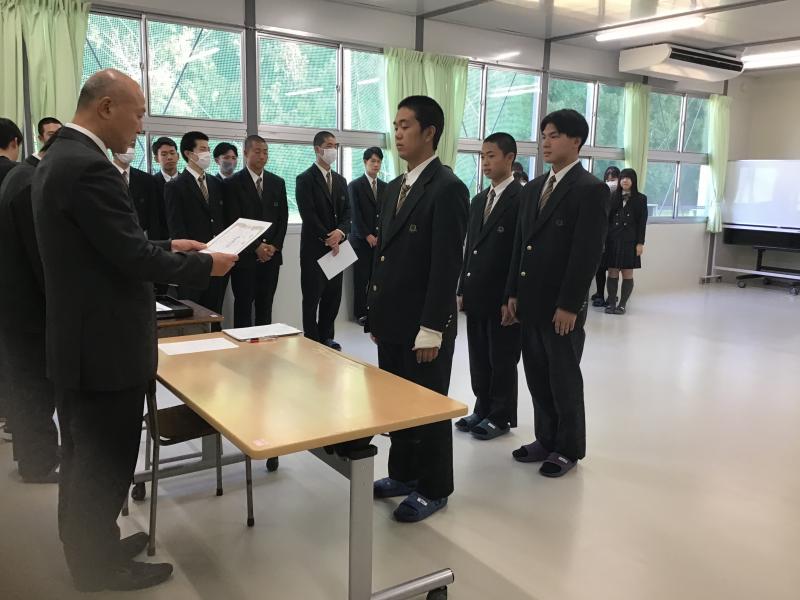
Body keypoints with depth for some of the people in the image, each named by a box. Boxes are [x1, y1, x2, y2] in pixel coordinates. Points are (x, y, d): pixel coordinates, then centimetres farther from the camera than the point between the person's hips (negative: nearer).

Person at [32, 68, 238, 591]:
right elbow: (133, 257, -24)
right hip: (106, 344, -10)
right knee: (106, 463, 7)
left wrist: (169, 246, 12)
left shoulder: (61, 157, 10)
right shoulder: (89, 166, -22)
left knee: (85, 459, 22)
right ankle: (101, 567, 24)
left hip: (79, 339, 10)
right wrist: (206, 265, -10)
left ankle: (88, 549, 39)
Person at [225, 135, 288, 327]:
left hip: (272, 254, 4)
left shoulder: (277, 183, 11)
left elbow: (283, 218, 9)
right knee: (243, 305, 0)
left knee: (266, 305, 8)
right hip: (245, 255, -4)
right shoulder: (233, 183, -2)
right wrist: (257, 247, -13)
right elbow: (234, 221, -8)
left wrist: (274, 246, -4)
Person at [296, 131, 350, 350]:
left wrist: (341, 232, -10)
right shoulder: (305, 179, -5)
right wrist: (328, 239, -13)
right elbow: (308, 215, -13)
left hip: (336, 247, 6)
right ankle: (312, 340, 9)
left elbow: (347, 211, 10)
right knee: (312, 297, 1)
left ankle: (326, 337, 21)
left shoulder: (340, 180, 15)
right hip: (314, 248, -6)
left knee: (333, 296, 9)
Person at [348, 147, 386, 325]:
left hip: (380, 240, 3)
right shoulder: (355, 185, 0)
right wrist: (367, 235, -11)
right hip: (361, 239, -3)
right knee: (361, 278, 0)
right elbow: (355, 214, -6)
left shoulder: (385, 187, 12)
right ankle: (361, 313, 7)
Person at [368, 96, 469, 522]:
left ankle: (433, 488, 22)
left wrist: (432, 328, -20)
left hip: (424, 325, -8)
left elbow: (447, 265, -19)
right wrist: (375, 313, 14)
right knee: (396, 403, 16)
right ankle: (403, 473, 33)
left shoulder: (448, 188, -14)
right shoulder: (395, 187, 13)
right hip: (393, 321, 8)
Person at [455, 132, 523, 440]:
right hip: (477, 293, 7)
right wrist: (462, 288, 12)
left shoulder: (523, 198, -11)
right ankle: (483, 409, 28)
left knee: (502, 359, 6)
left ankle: (501, 417, 19)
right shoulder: (478, 200, 13)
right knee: (479, 357, 14)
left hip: (504, 295, -7)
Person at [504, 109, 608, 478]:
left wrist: (568, 306, -18)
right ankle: (546, 440, 29)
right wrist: (513, 294, 9)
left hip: (561, 306, -7)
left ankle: (569, 448, 22)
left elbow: (588, 253, -16)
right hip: (531, 302, 7)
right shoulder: (533, 188, 12)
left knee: (565, 380, 6)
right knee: (538, 378, 14)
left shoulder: (591, 189, -10)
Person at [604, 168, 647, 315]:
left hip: (629, 241, -2)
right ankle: (611, 302, 8)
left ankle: (622, 304, 9)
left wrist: (640, 243, -7)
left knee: (627, 273, 2)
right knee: (612, 272, 2)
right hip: (613, 239, 2)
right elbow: (607, 219, 6)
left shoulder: (641, 199, 2)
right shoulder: (613, 197, 8)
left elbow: (642, 223, -1)